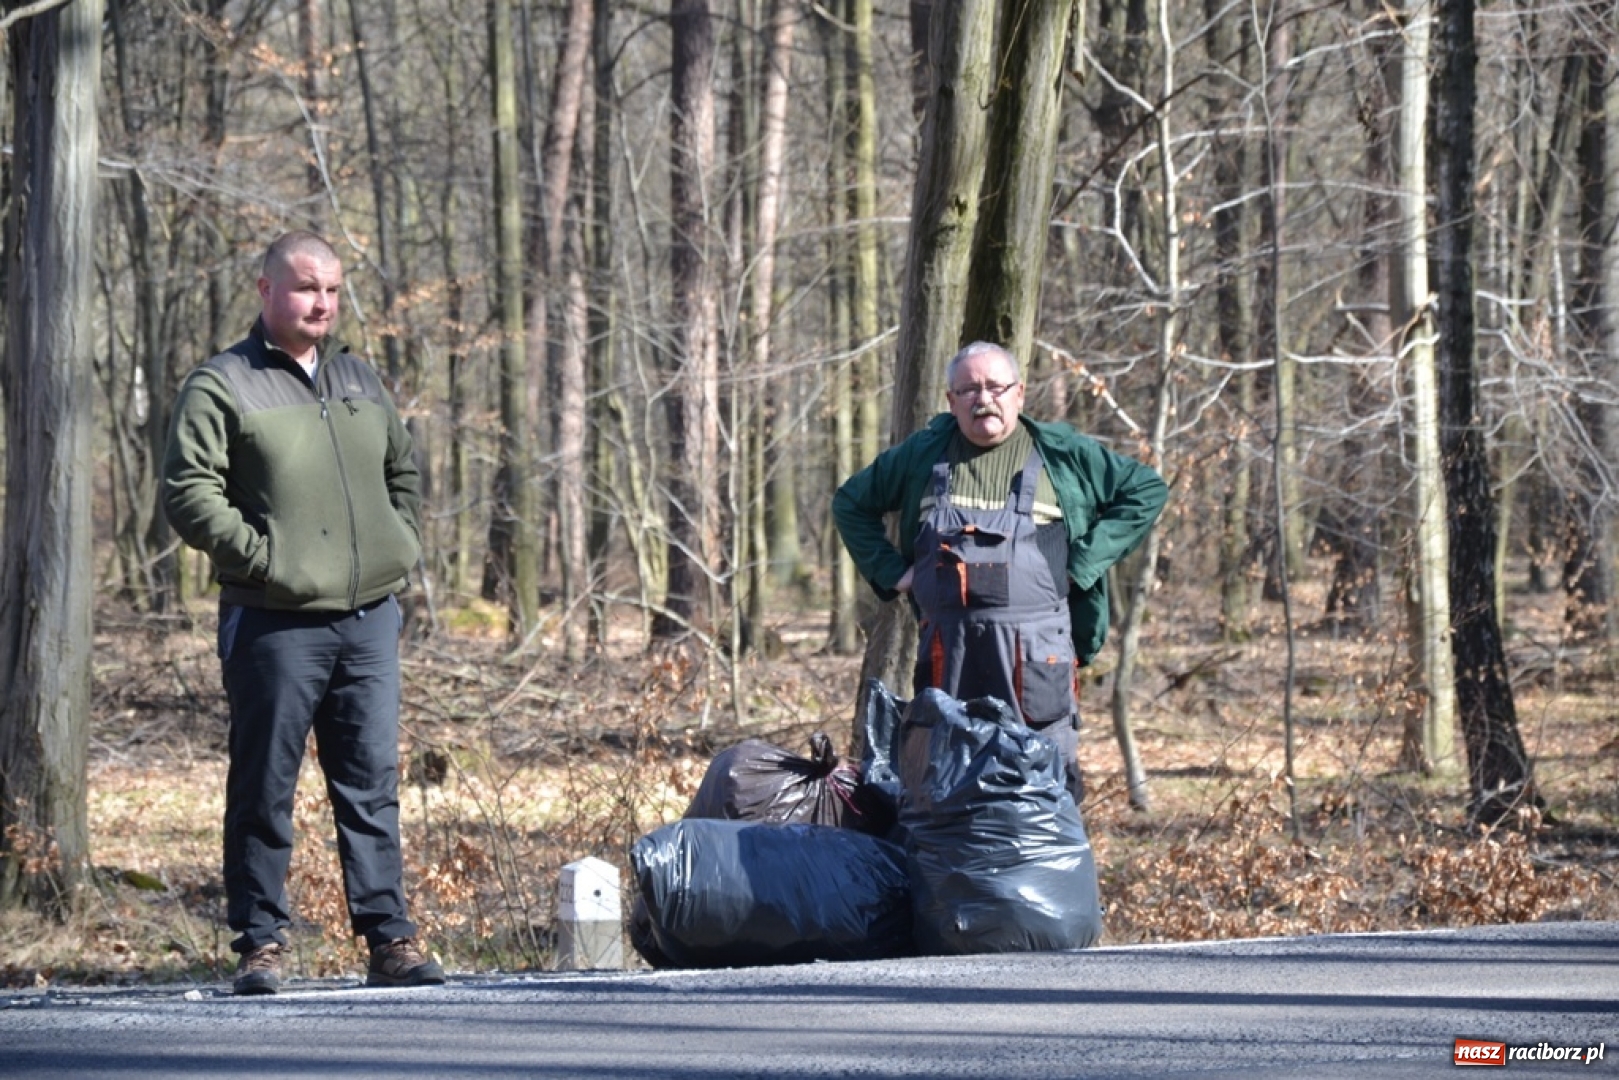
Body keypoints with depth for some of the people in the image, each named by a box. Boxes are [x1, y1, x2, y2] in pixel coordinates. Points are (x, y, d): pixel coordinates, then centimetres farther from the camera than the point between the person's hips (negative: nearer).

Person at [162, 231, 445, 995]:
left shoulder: (359, 382, 17)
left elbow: (403, 470, 29)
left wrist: (400, 549, 14)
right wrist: (263, 556, -16)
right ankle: (261, 944, 6)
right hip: (275, 622, -5)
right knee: (265, 789, 0)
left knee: (373, 783, 4)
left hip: (369, 617, 5)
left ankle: (388, 939, 5)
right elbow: (188, 494, -10)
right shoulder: (221, 386, -3)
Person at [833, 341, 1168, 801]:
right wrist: (890, 570, 12)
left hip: (1035, 654, -3)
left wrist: (1082, 564, 0)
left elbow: (1147, 490, 8)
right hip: (947, 652, 3)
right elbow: (851, 502, 26)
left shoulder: (1063, 454, 6)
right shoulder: (923, 455, 13)